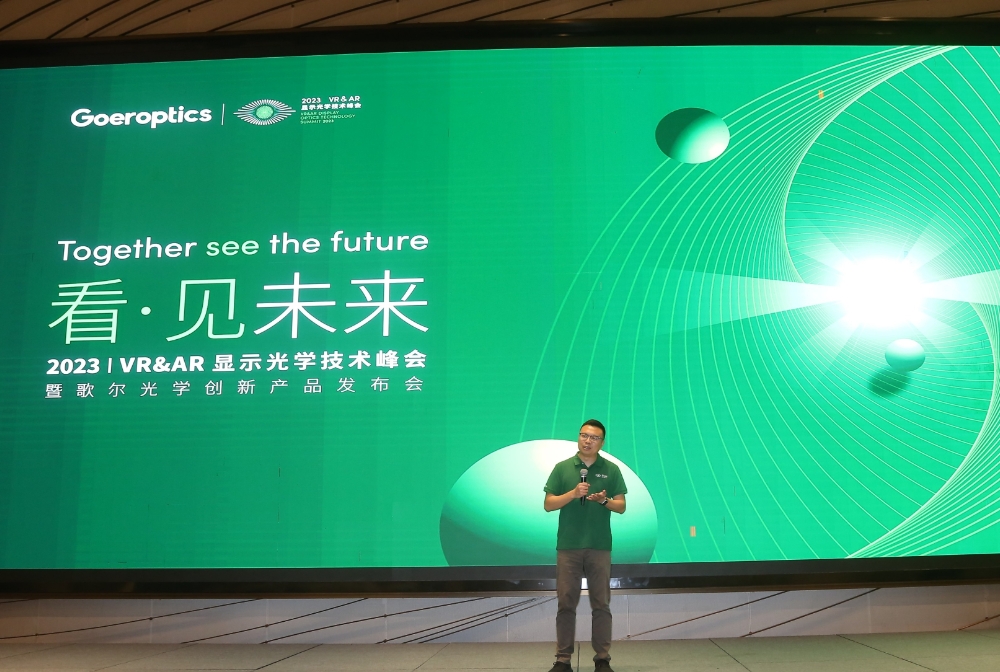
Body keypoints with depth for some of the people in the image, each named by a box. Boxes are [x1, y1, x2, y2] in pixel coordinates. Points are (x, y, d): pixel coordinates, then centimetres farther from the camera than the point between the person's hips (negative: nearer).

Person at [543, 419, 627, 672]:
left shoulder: (611, 470, 5)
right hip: (568, 546, 0)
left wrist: (604, 500, -16)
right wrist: (573, 493, -14)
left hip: (600, 547, 0)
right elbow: (548, 504, 1)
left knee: (601, 604, 4)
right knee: (566, 603, 3)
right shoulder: (562, 468, 4)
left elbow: (621, 506, 5)